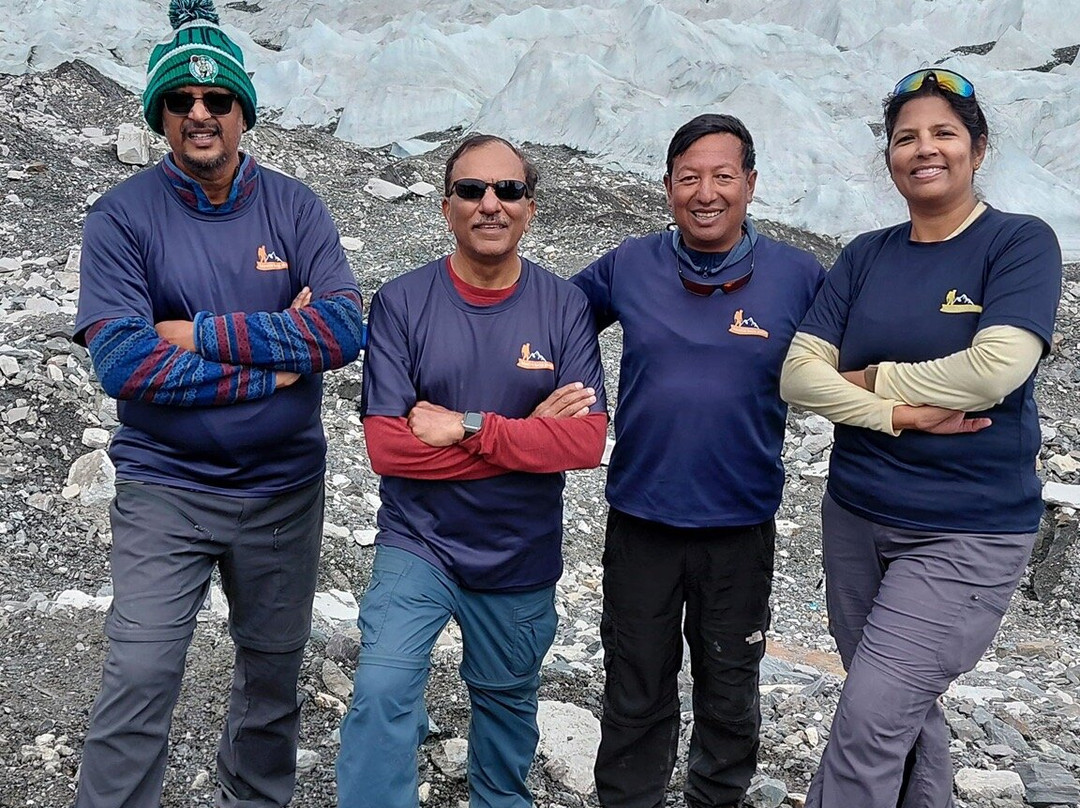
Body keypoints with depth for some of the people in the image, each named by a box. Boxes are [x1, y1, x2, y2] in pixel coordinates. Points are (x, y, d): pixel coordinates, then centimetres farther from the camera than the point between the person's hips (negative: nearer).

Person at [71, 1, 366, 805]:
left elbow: (346, 328, -13)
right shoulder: (123, 216, -6)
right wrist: (271, 368, -17)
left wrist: (203, 332, -18)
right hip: (164, 488, -2)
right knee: (139, 679, -8)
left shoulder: (296, 208, 0)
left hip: (285, 487, 3)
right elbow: (121, 360, -18)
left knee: (274, 669, 17)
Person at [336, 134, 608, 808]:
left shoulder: (564, 307, -8)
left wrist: (468, 427, -23)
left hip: (523, 558, 2)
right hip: (418, 544, -1)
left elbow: (587, 442, -16)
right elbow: (387, 444, -18)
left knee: (508, 703, 21)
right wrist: (526, 432, -18)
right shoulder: (400, 303, -11)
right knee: (381, 690, -20)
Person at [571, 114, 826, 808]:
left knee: (730, 693, 19)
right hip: (641, 519, 1)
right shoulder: (628, 267, -3)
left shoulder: (800, 276, -6)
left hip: (742, 526, 0)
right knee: (636, 693, 16)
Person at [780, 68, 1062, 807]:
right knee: (904, 711, 16)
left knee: (869, 718, -9)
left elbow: (995, 371, -21)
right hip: (856, 517, 5)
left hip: (970, 531, -5)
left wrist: (868, 378, -10)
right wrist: (896, 414, -18)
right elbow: (799, 373, -3)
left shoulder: (1022, 242, -7)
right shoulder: (866, 256, 5)